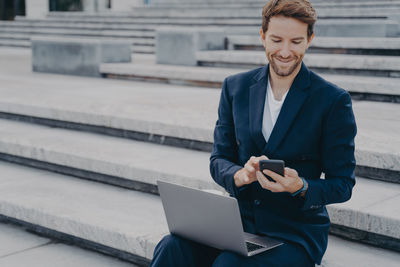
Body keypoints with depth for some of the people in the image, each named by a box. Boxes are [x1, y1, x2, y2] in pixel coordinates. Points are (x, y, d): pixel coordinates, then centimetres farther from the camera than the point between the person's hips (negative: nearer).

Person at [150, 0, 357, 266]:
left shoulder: (334, 100, -5)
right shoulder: (235, 87, 6)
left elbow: (342, 183, -2)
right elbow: (219, 159, 8)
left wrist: (300, 187, -22)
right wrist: (240, 175, -15)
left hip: (295, 231, -3)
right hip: (238, 218, 3)